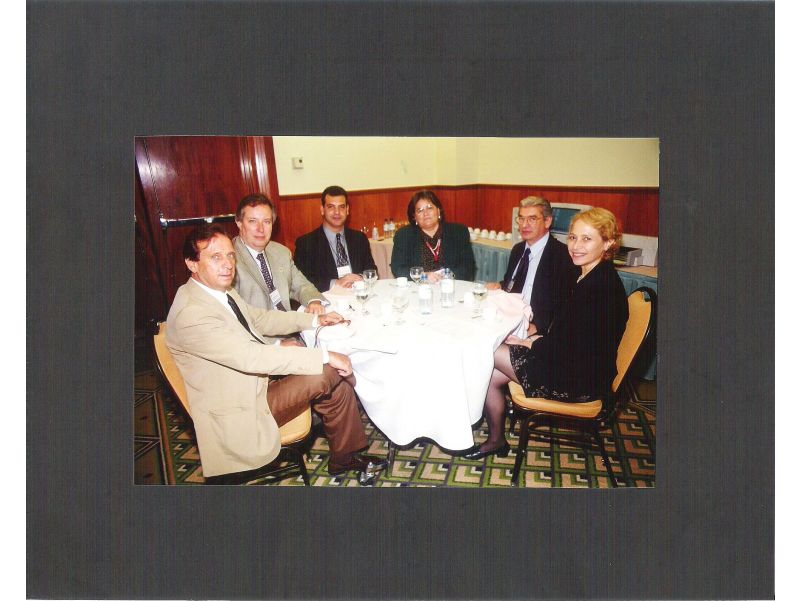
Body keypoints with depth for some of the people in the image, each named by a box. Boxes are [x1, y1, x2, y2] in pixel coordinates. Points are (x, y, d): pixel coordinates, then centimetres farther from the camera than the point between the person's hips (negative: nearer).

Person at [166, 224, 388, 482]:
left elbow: (261, 318, 17)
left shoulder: (221, 291, 4)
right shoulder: (191, 313, -25)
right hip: (239, 412, -9)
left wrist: (314, 319, 6)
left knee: (336, 379, 0)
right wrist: (325, 356, -29)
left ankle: (345, 457, 17)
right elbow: (250, 356, -31)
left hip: (257, 382, 9)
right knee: (329, 373, -20)